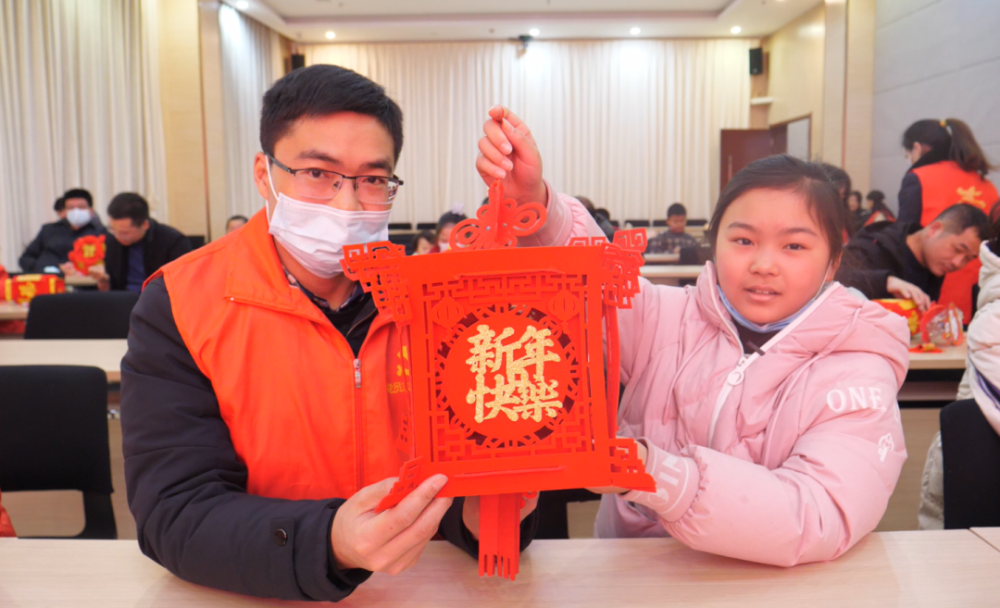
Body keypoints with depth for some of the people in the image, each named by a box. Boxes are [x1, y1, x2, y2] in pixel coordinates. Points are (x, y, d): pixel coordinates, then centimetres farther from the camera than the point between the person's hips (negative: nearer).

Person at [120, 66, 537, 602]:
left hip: (421, 587, 2)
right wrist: (330, 547, -29)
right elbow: (178, 514, -14)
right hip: (250, 595, -2)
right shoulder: (177, 307, -7)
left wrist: (476, 512, -21)